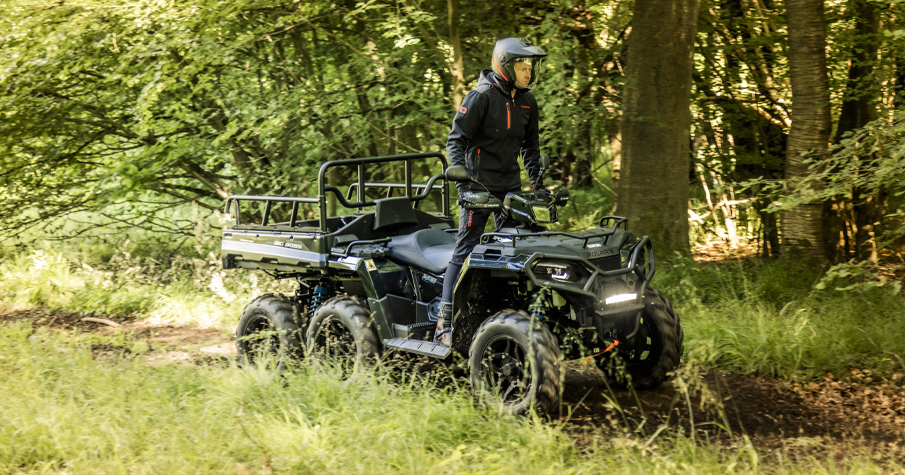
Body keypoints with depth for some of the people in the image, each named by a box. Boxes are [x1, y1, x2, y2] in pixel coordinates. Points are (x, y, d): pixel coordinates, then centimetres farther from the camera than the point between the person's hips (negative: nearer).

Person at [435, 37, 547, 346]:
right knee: (465, 250, -8)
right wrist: (462, 182, -20)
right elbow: (456, 140, -11)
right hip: (479, 186, -7)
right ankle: (445, 321, -6)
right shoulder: (481, 97, -12)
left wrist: (537, 178, 12)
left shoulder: (527, 102, 10)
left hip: (511, 187, 7)